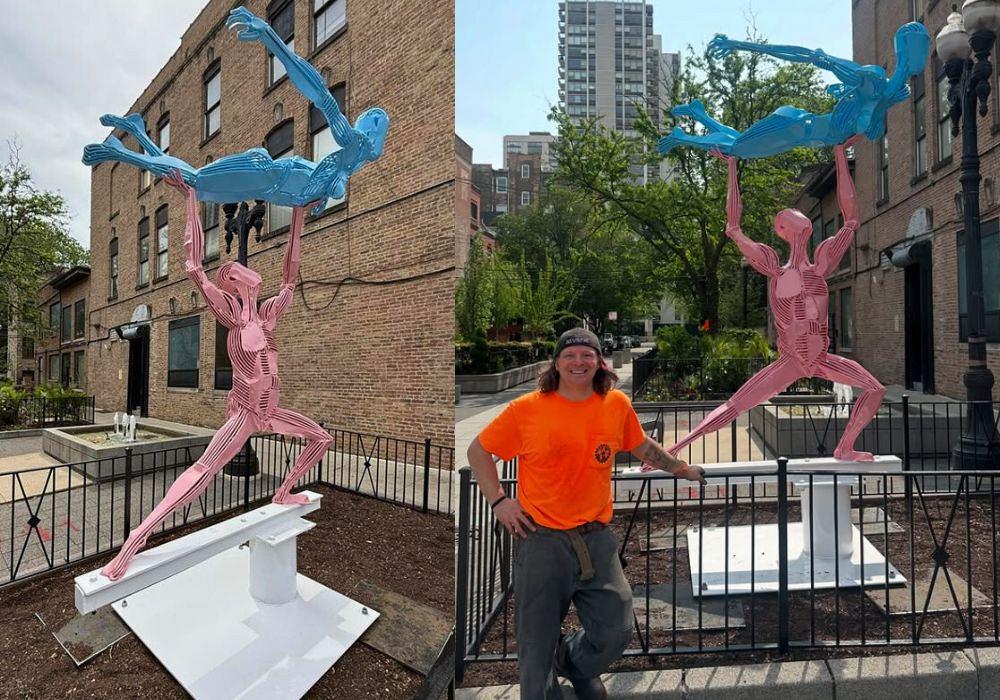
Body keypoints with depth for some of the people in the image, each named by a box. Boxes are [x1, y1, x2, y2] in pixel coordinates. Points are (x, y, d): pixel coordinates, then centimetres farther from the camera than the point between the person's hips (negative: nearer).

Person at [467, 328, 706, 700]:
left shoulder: (617, 404, -2)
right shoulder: (526, 409, -12)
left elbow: (642, 445, 18)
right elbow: (478, 451, 0)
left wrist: (683, 470, 26)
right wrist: (498, 500, -8)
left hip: (595, 538, 3)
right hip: (541, 540, -2)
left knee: (616, 632, 14)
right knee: (537, 645, 12)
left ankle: (574, 663, 48)